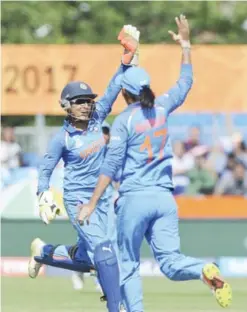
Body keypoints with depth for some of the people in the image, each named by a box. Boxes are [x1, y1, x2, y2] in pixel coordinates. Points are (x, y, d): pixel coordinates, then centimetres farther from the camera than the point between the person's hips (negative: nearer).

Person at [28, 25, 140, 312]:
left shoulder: (96, 119, 1)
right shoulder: (62, 138, -10)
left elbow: (113, 90, -5)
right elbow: (45, 169, -4)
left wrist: (127, 59, -14)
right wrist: (44, 198, -18)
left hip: (101, 199, 6)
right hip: (77, 199, -6)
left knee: (84, 260, 13)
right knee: (103, 249, -20)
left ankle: (43, 252, 40)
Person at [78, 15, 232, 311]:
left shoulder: (124, 120, -7)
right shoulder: (161, 107, 7)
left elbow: (111, 166, -13)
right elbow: (185, 83, 26)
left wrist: (91, 204, -12)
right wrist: (185, 44, 35)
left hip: (135, 198, -4)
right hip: (165, 198, 4)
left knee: (128, 265, 9)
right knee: (170, 262, -2)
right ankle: (205, 271, -31)